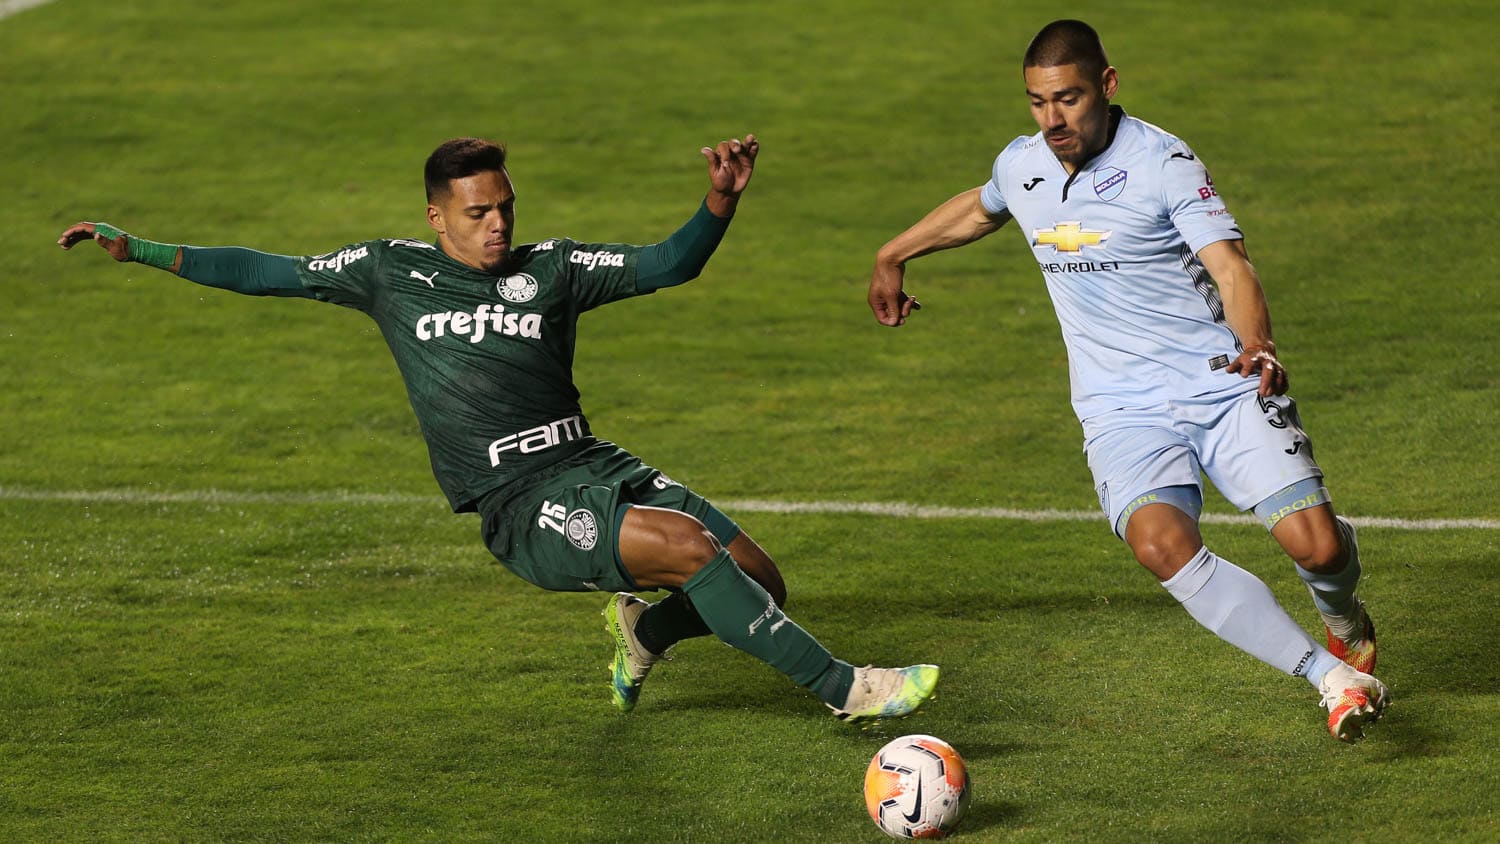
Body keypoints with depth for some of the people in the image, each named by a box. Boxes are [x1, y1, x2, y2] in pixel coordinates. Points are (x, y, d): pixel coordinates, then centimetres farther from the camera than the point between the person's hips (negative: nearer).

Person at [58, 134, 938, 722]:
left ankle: (644, 633, 27)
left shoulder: (550, 266, 10)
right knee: (692, 547, -29)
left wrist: (720, 203, -13)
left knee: (760, 582, -6)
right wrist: (133, 246, 12)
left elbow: (666, 265, 6)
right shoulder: (392, 271, 7)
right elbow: (270, 273, 13)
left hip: (596, 464, 5)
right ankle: (843, 688, -25)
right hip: (523, 509, -5)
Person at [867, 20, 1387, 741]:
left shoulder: (1164, 163, -11)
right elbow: (977, 209, 31)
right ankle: (1332, 677, -24)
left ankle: (1343, 616, 26)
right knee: (1160, 542, -29)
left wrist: (1255, 344, -41)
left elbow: (1229, 266, -22)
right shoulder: (1021, 166, 6)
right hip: (1124, 411, 3)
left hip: (1222, 385, -3)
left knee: (1316, 544, -16)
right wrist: (891, 257, 41)